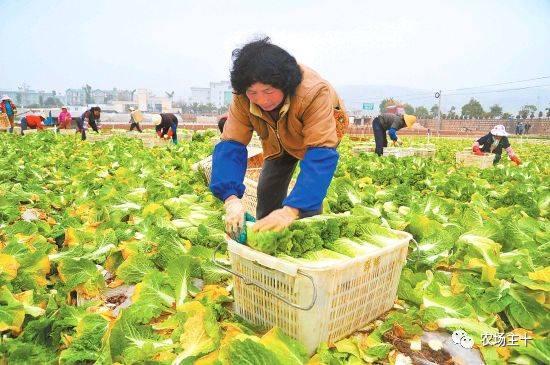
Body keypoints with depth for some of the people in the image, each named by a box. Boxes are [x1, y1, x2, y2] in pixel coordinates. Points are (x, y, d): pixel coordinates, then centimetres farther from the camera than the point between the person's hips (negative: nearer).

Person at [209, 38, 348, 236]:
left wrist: (291, 210, -60)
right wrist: (231, 198, -50)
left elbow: (320, 154, -49)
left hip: (318, 133, -3)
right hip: (279, 141, 4)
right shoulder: (243, 97, -31)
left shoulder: (314, 93, -43)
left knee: (309, 192, -20)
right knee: (267, 191, 3)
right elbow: (231, 144, -34)